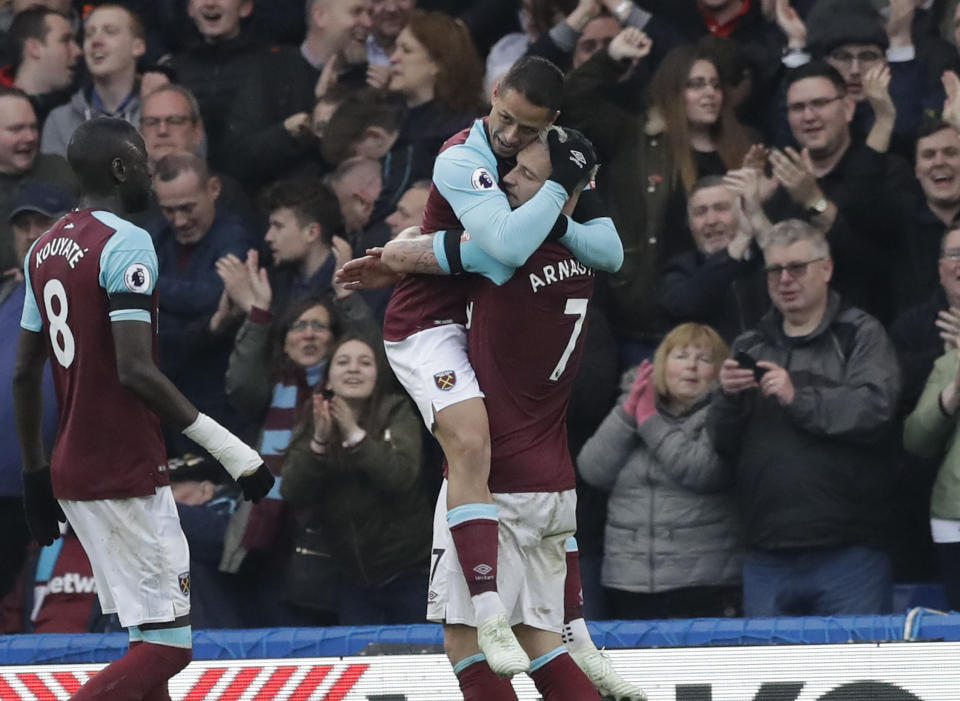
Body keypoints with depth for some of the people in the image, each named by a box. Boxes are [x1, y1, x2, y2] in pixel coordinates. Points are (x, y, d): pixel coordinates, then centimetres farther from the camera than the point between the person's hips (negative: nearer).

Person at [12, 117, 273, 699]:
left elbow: (25, 374, 15)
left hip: (71, 472, 9)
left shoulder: (44, 250, 11)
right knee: (167, 646, -7)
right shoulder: (125, 245, -14)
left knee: (151, 640, 14)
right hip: (127, 473, -9)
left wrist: (35, 474, 23)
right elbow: (136, 371, -23)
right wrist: (225, 446, -21)